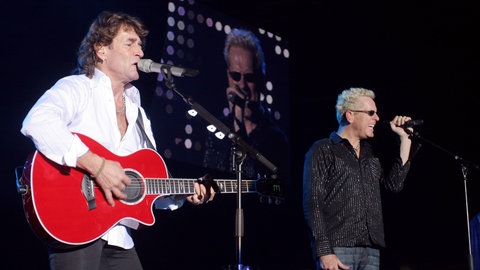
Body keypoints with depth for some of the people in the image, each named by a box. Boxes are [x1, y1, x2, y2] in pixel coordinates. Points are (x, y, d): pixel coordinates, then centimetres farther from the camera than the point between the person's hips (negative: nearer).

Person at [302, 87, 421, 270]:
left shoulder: (371, 153, 20)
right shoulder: (322, 150, 1)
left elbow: (394, 184, 9)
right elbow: (313, 203, -6)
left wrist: (405, 139, 9)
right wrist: (324, 252, -15)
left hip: (371, 251, 6)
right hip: (337, 249, -6)